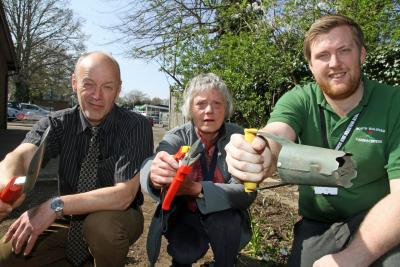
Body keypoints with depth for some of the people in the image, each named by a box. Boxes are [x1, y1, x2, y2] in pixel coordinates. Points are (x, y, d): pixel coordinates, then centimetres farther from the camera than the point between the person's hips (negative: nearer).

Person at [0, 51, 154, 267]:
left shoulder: (136, 126, -18)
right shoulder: (58, 123, -8)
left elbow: (124, 195, -26)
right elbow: (21, 156, -27)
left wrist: (56, 206, -35)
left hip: (115, 220, -3)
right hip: (68, 221, 4)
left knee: (101, 225, -34)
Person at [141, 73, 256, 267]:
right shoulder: (176, 137, -12)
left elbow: (247, 192, -23)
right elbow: (147, 170, -31)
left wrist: (197, 189, -39)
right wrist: (155, 175, -57)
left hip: (226, 220, 0)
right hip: (184, 216, 1)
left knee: (224, 219, -30)